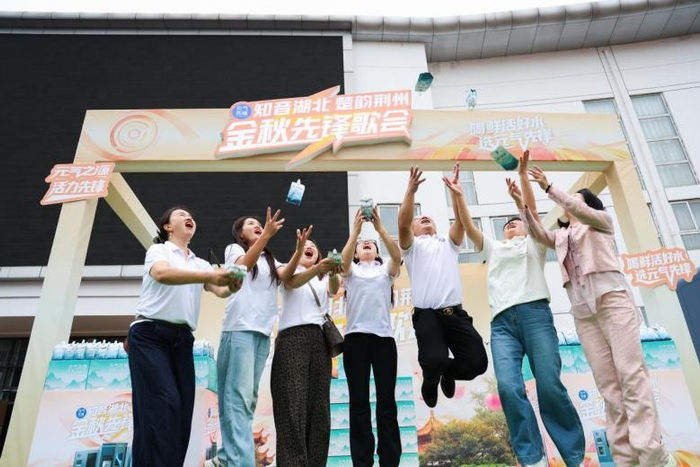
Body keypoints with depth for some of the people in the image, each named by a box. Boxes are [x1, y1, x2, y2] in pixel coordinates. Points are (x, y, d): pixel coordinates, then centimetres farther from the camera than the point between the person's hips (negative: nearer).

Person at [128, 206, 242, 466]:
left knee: (182, 409, 0)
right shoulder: (158, 250, 3)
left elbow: (220, 291, 2)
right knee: (164, 405, -17)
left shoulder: (200, 264, 18)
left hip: (182, 339, 6)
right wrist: (209, 275, -33)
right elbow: (162, 274, -21)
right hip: (150, 334, -5)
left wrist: (232, 286, -23)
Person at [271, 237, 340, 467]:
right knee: (293, 404, -14)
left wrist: (333, 273, -24)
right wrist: (317, 269, -31)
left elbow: (334, 289, 1)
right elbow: (293, 283, -10)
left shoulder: (325, 279, 25)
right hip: (293, 337, -4)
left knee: (319, 405, -2)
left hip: (320, 339, 4)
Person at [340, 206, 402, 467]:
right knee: (359, 401, -1)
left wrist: (380, 227, -14)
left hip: (384, 336, 1)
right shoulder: (350, 271, 15)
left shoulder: (386, 271, 16)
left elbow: (397, 256, -5)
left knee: (386, 400, 0)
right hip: (356, 337, 0)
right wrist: (356, 229, -16)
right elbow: (343, 259, -8)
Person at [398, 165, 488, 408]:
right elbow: (403, 223, -5)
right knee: (434, 360, -26)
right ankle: (430, 382, 13)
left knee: (478, 361, -11)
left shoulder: (448, 243, 26)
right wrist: (411, 191, -16)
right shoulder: (412, 246, 16)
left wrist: (456, 191, -4)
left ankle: (448, 372, 25)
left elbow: (461, 220, 8)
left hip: (455, 312, 4)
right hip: (427, 314, -3)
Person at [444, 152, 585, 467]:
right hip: (501, 322, 2)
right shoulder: (493, 249, 32)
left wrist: (522, 175, 2)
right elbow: (468, 226, 21)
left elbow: (532, 209, 11)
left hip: (534, 312, -2)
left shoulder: (533, 243, 25)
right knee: (509, 388, -17)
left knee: (549, 385, -14)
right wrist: (457, 196, 12)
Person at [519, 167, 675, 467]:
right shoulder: (561, 236, 27)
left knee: (630, 371, -14)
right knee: (607, 381, -3)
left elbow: (581, 212, -4)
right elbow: (538, 234, 8)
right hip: (582, 308, 4)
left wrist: (548, 187, -5)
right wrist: (521, 204, 0)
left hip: (611, 296, -4)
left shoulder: (601, 219, 16)